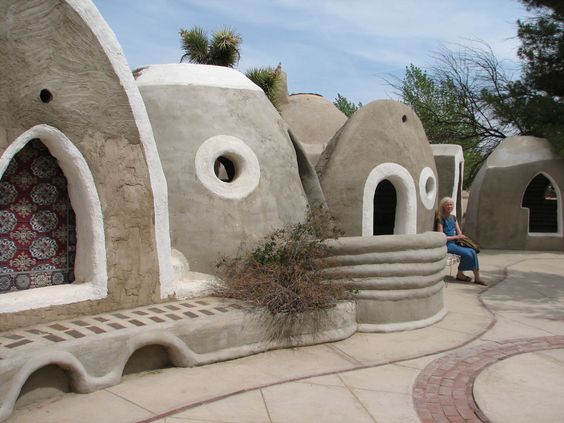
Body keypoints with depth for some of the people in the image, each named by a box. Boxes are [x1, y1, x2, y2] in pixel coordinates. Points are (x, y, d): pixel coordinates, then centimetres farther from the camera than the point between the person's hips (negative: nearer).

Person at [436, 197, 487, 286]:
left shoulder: (453, 217, 14)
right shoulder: (441, 219, -9)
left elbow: (459, 232, 16)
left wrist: (462, 237, -7)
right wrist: (456, 237, -16)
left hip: (455, 243, 7)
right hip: (447, 245, -7)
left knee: (472, 252, -16)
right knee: (468, 254, -22)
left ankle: (477, 278, -13)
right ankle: (460, 274, -1)